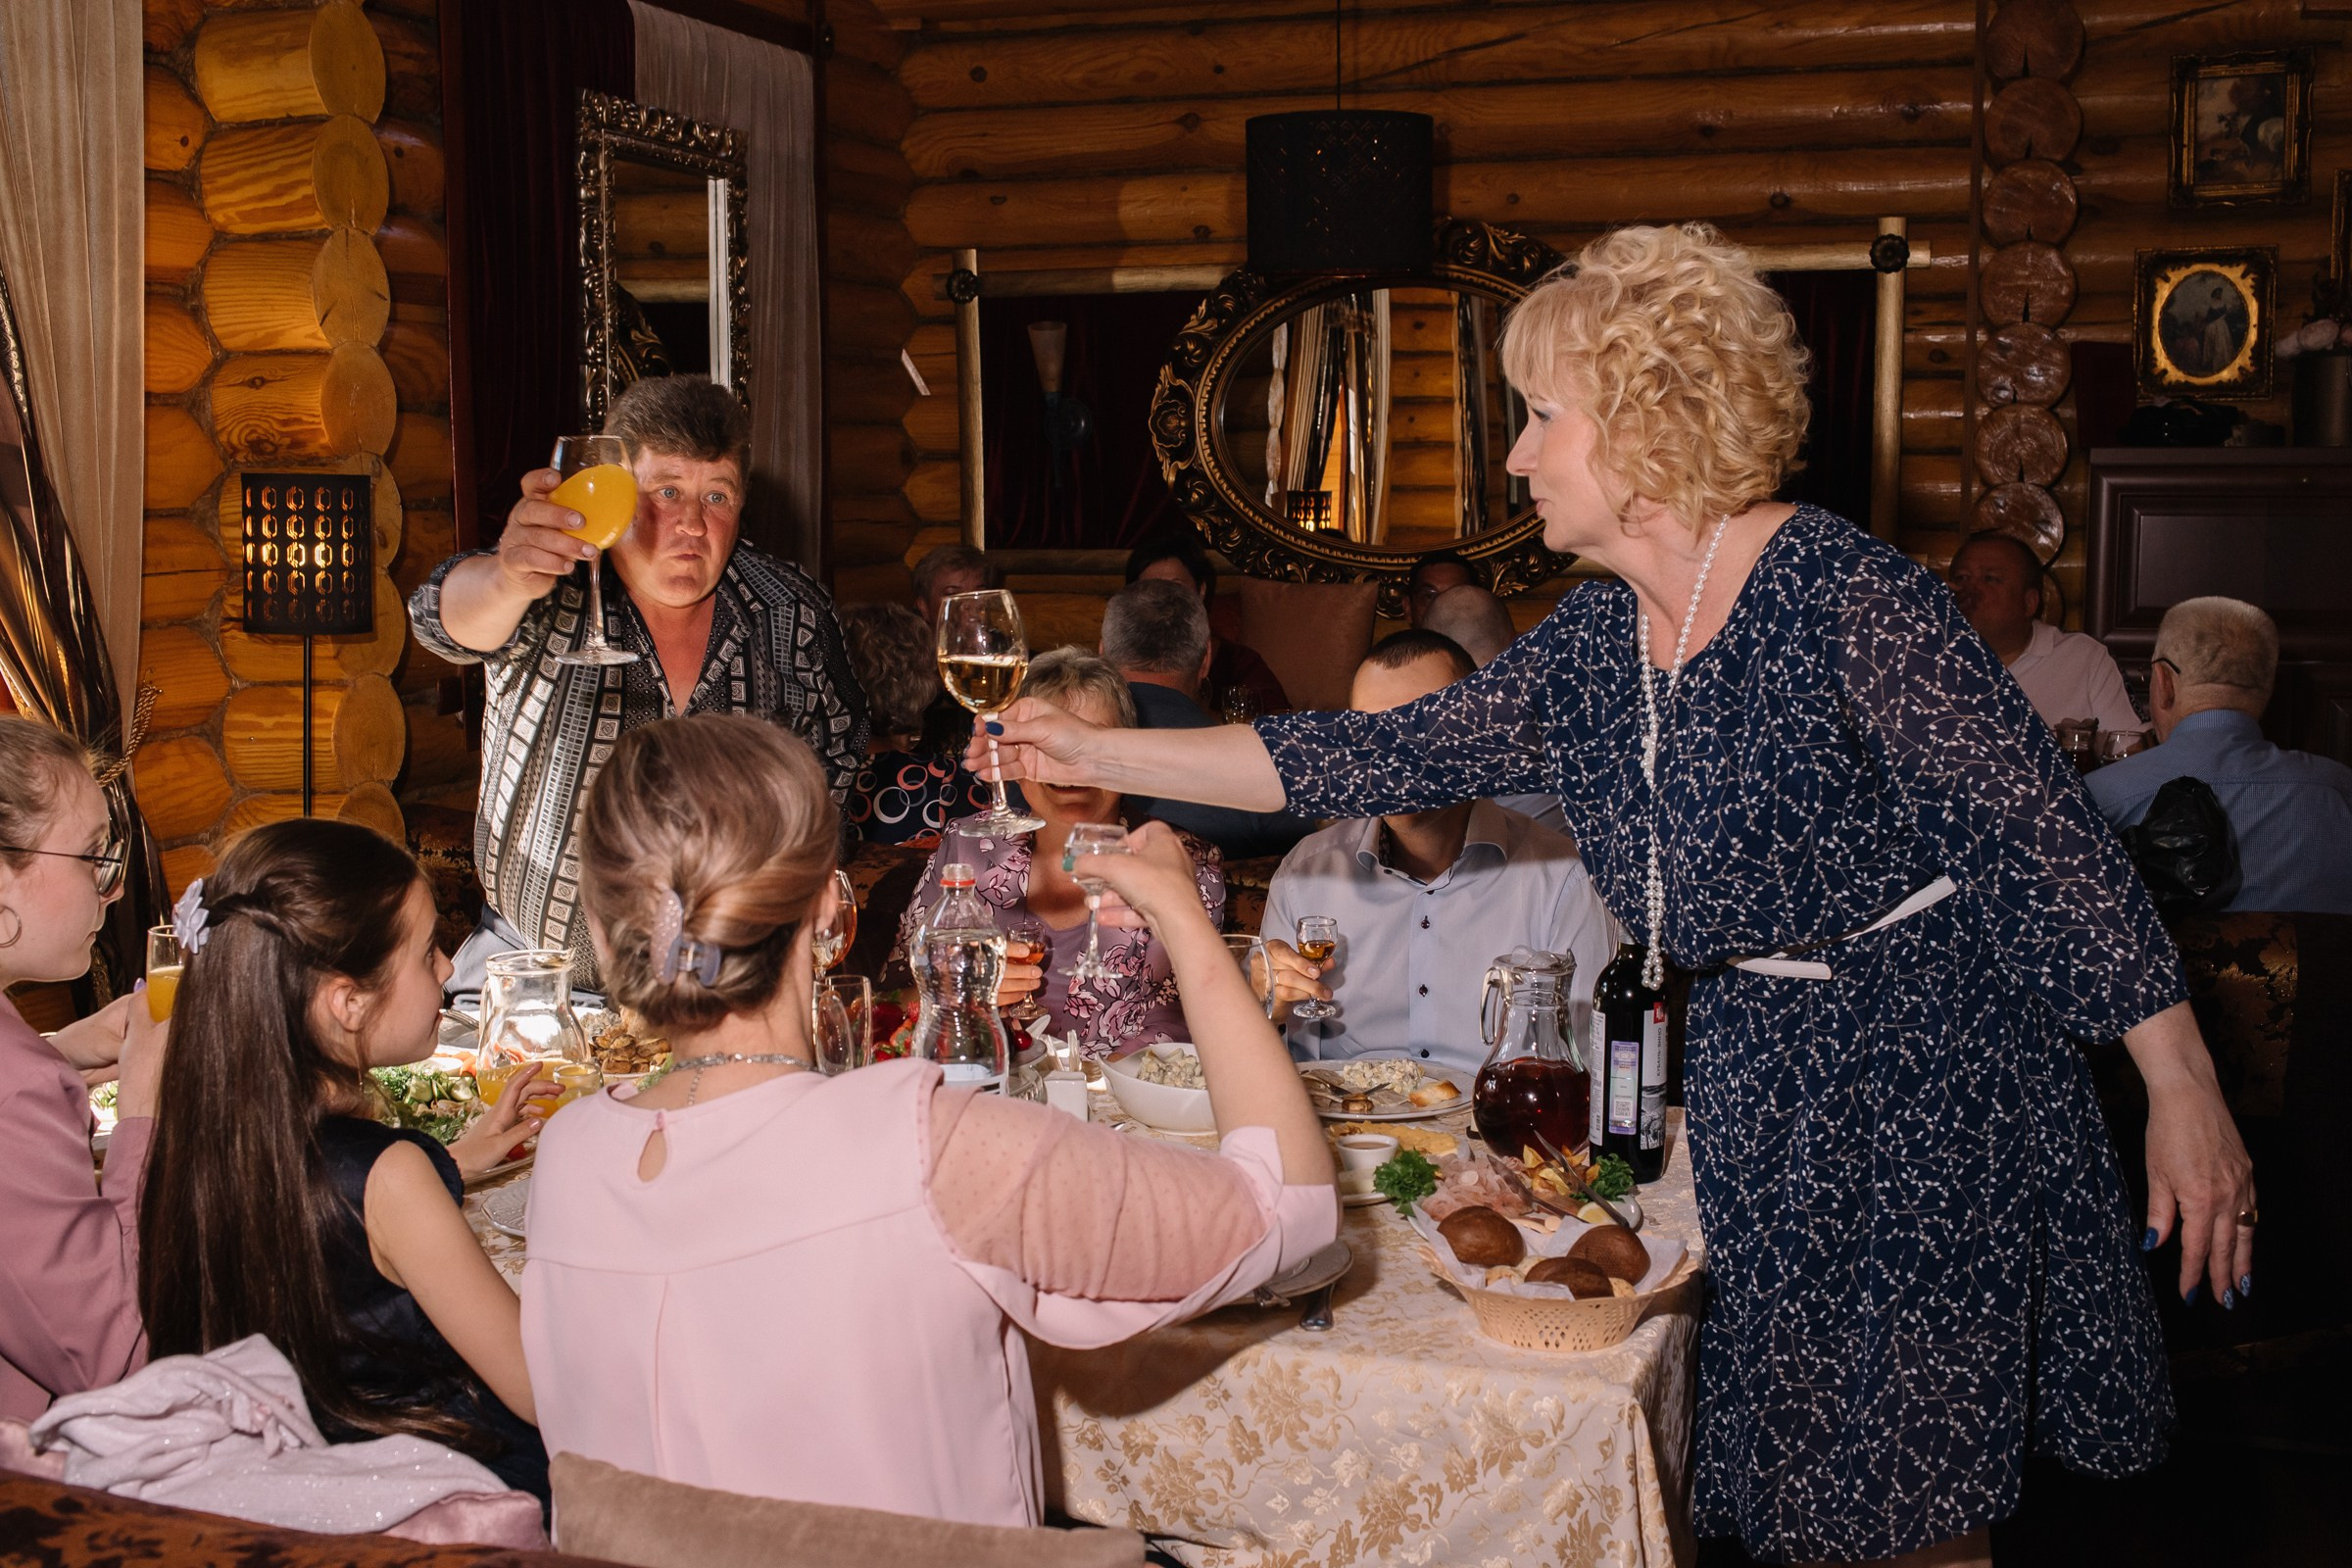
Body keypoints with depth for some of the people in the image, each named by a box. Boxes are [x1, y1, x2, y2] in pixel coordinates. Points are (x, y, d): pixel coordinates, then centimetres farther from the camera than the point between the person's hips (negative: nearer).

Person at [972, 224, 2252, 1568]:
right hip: (1754, 1079, 7)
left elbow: (2045, 838, -18)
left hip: (1932, 1066, -7)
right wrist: (1098, 755, 4)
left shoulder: (1844, 595, -19)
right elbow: (1388, 759, 5)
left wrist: (2185, 1095, -19)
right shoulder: (1589, 647, 4)